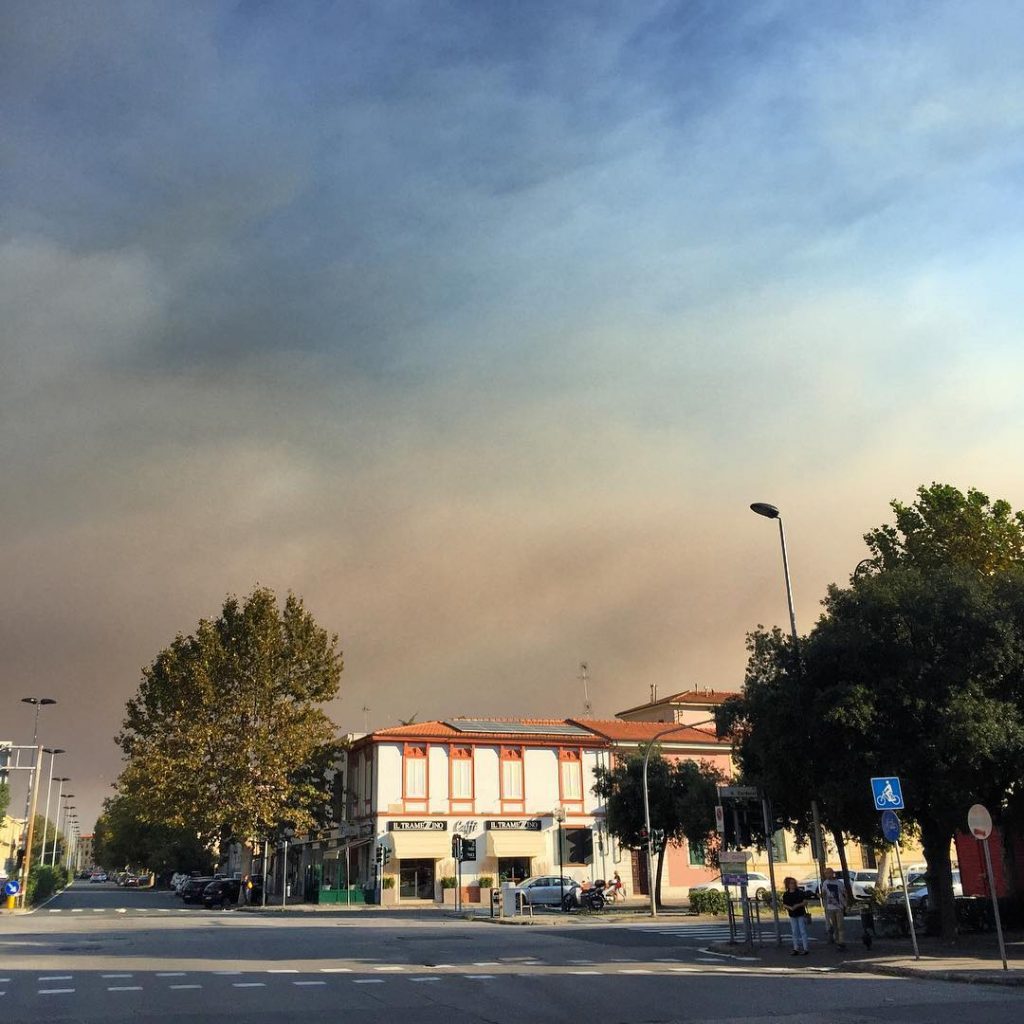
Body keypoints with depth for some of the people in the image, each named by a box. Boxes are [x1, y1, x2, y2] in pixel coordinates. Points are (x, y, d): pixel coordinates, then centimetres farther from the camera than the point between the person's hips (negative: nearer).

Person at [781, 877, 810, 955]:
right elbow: (784, 904, 3)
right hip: (792, 915, 4)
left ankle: (805, 949, 1)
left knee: (803, 931, -3)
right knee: (795, 933, 8)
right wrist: (790, 907, -16)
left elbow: (805, 902, -6)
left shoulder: (800, 892, -5)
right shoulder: (786, 894, 3)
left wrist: (798, 905, -20)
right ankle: (796, 949, 14)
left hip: (801, 914, -3)